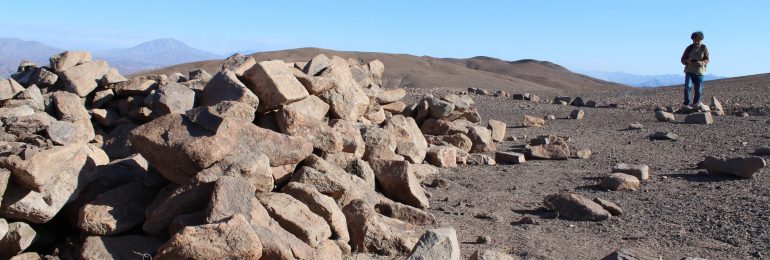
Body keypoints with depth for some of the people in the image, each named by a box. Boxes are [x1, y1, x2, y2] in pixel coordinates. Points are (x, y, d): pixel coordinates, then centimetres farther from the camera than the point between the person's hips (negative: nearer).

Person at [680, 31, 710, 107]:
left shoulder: (704, 48, 1)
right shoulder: (689, 48, 3)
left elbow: (707, 60, -2)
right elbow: (682, 59, 3)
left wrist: (702, 63, -24)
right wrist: (687, 61, -20)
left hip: (699, 72, 0)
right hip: (689, 71, 0)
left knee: (698, 90, 2)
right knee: (687, 87, -19)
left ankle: (695, 103, 20)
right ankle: (686, 104, -14)